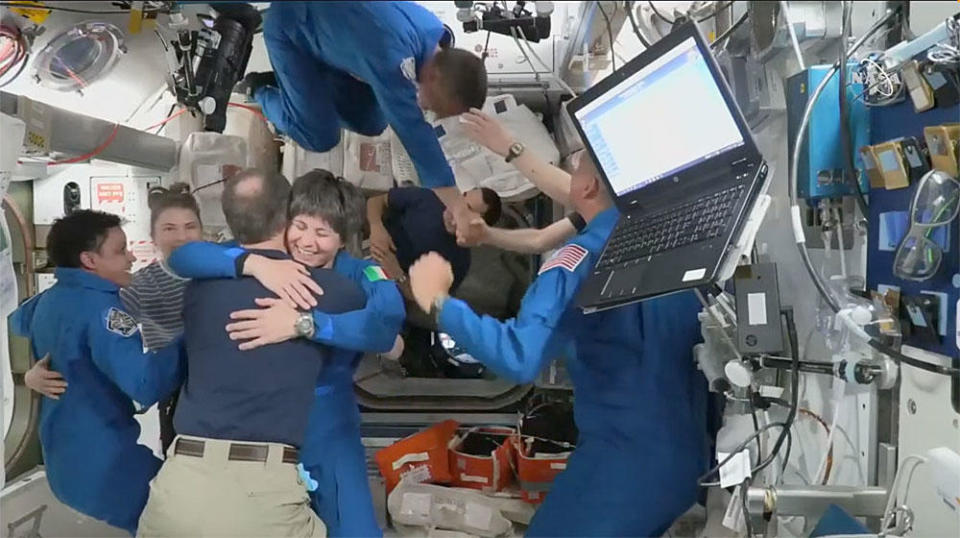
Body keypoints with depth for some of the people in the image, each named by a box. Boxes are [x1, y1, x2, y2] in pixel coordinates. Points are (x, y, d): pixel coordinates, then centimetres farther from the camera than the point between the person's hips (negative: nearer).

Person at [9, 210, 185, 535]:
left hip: (64, 458, 10)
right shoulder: (100, 308, -23)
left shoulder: (49, 300, 7)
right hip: (106, 464, -10)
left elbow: (19, 321, 33)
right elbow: (148, 383, -33)